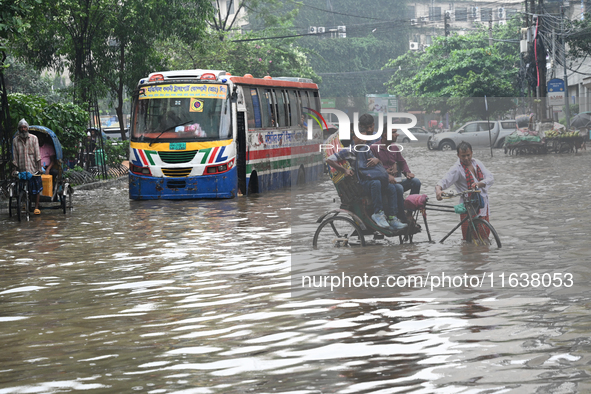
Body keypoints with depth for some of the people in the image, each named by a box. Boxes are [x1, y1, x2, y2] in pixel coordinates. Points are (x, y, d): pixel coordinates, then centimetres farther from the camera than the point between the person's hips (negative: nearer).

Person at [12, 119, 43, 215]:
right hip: (22, 169, 1)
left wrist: (39, 167, -6)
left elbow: (37, 154, 0)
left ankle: (36, 207, 3)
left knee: (37, 188, -3)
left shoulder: (34, 138, 1)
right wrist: (16, 169, 4)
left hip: (33, 168, -1)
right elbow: (15, 157, 8)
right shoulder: (15, 140, 5)